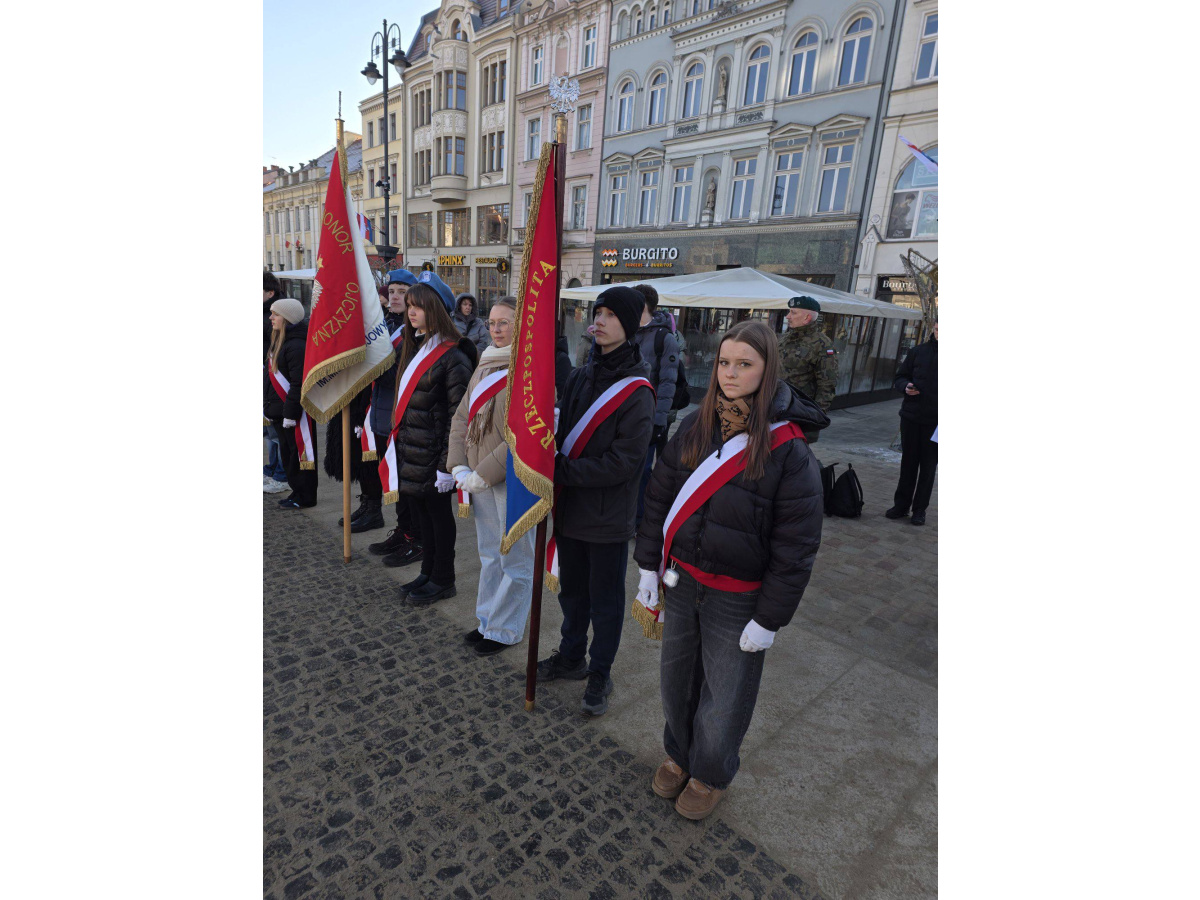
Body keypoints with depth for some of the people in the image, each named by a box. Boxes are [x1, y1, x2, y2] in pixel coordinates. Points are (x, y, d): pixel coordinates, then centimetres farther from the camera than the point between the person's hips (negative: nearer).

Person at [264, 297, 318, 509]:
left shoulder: (296, 345, -17)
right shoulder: (279, 342, 15)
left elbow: (299, 383, -21)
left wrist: (290, 413, -21)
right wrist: (269, 406, 20)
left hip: (295, 412, -10)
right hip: (279, 412, 10)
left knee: (299, 452, -1)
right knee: (287, 452, 16)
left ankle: (306, 497, 10)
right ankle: (297, 491, 27)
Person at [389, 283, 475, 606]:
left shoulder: (452, 357, -15)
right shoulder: (414, 349, 13)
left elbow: (458, 415, -17)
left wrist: (447, 463, -19)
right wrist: (397, 439, 15)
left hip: (433, 452, -8)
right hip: (410, 450, 8)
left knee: (438, 513, 5)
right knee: (422, 512, 17)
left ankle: (443, 580, 21)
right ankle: (428, 573, 32)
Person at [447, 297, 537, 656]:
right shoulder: (486, 365, 12)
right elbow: (461, 417, 12)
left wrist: (484, 474, -18)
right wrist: (459, 466, -1)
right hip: (480, 477, 8)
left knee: (515, 558, 6)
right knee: (489, 554, 20)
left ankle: (504, 630, 23)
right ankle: (488, 618, 36)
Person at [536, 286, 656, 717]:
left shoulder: (637, 391, -16)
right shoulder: (581, 377, 4)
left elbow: (623, 462, -20)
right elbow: (562, 433, 10)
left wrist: (562, 470, -20)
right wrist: (553, 465, -11)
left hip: (608, 518, -6)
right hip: (570, 509, 6)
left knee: (605, 599, 12)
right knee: (572, 590, 22)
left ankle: (599, 675, 31)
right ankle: (572, 657, 43)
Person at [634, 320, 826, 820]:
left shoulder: (789, 451, -17)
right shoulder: (693, 427, -4)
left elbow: (796, 547, -13)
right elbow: (658, 496, 3)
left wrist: (769, 619, -11)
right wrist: (648, 564, 3)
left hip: (739, 599, -4)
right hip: (682, 582, 4)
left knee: (723, 698, 14)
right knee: (676, 678, 21)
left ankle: (711, 774, 43)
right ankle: (678, 753, 49)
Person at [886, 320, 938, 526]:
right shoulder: (918, 351, 3)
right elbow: (899, 377, 10)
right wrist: (906, 387, -12)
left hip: (935, 422, -2)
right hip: (911, 416, 2)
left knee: (928, 466, 7)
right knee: (908, 462, 10)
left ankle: (919, 509, 18)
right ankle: (901, 505, 21)